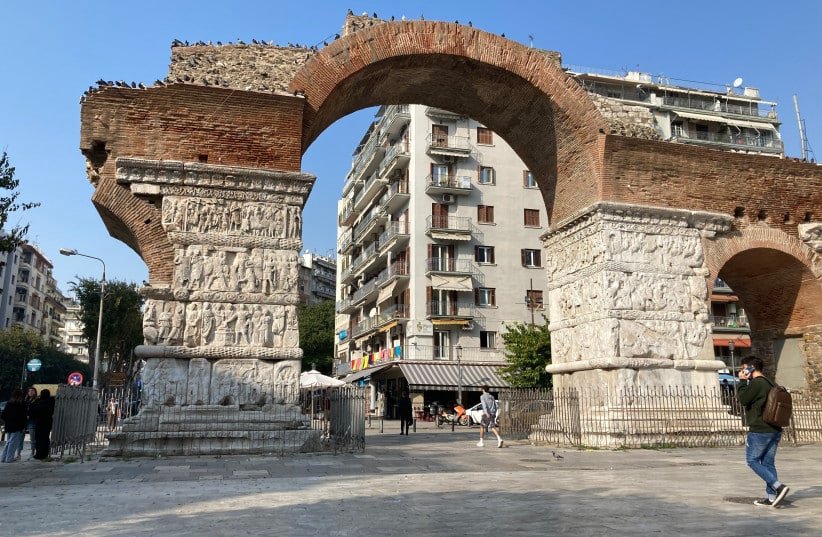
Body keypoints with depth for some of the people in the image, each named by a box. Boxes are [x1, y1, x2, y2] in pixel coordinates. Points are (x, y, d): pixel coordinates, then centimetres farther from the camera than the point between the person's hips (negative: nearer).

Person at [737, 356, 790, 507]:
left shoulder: (756, 383, -14)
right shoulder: (769, 383, 15)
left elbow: (743, 399, -12)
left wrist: (743, 381, -5)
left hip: (760, 431, -9)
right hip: (775, 430, 9)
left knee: (752, 461, 0)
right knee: (768, 463, 10)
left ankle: (778, 486, -14)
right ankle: (772, 497, 9)